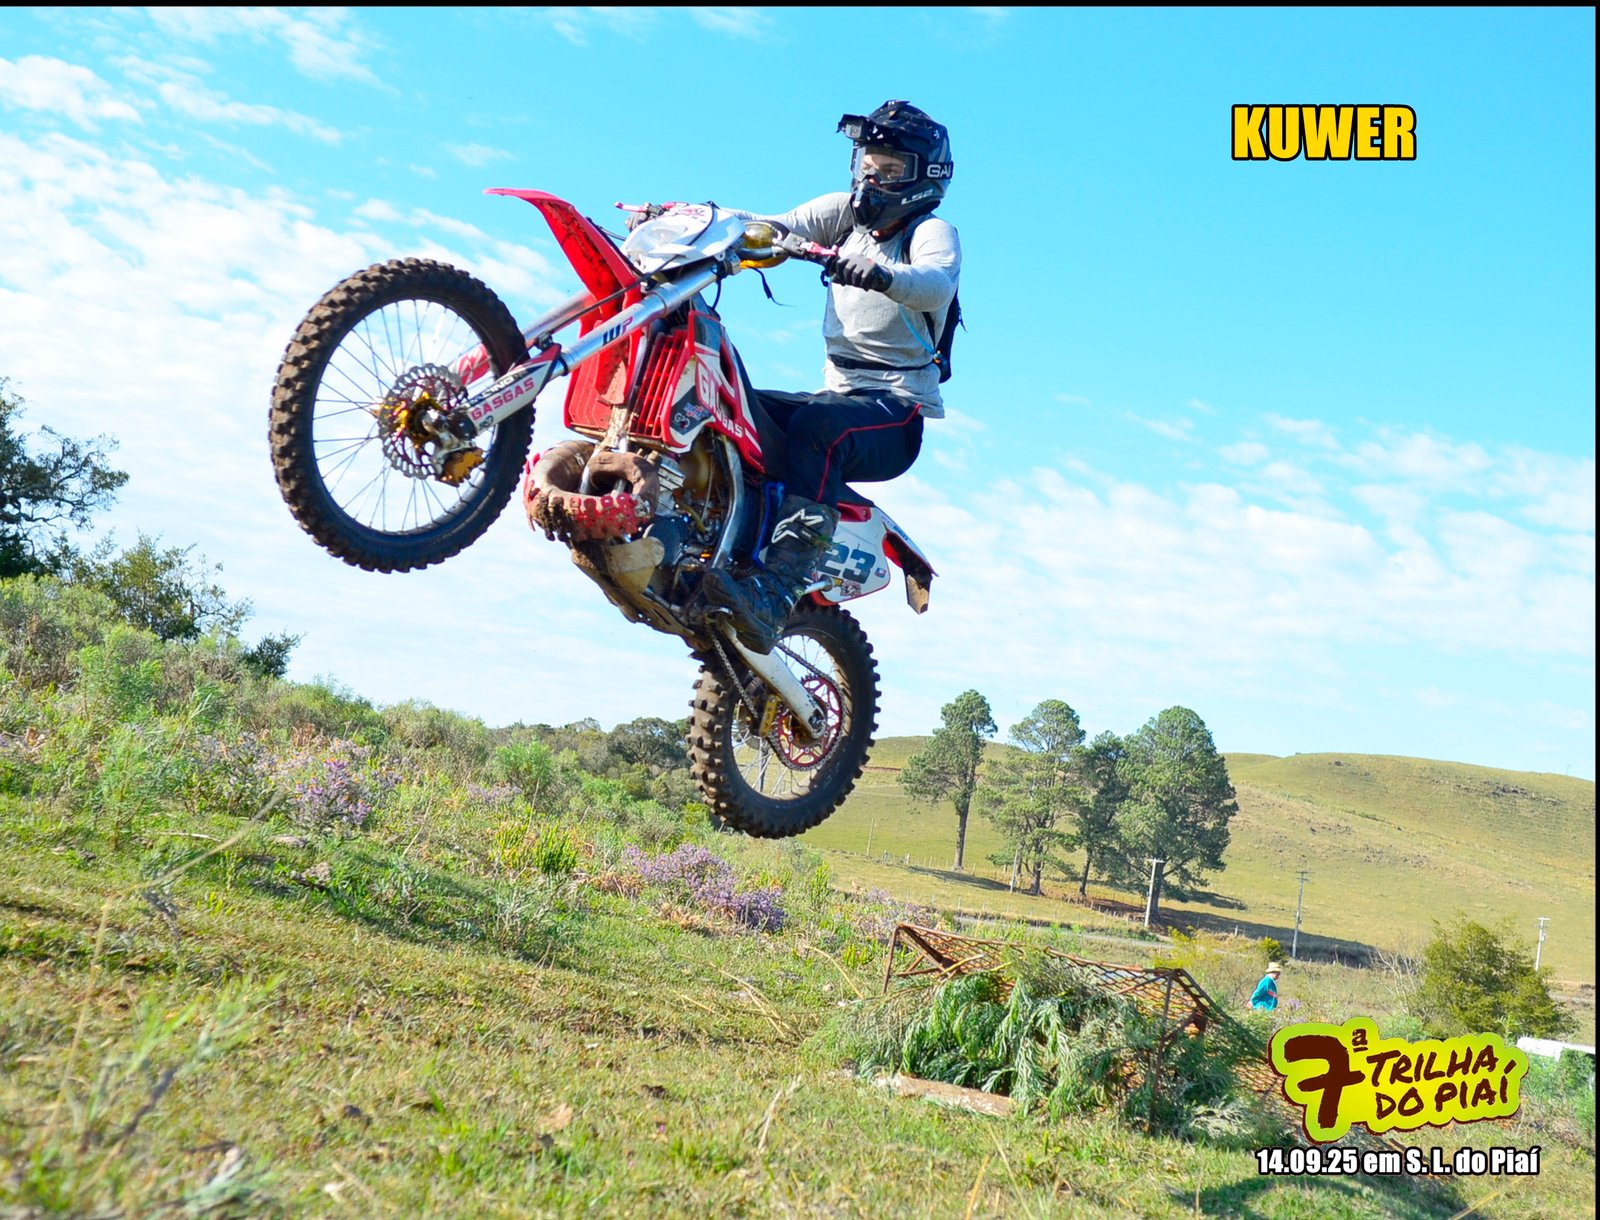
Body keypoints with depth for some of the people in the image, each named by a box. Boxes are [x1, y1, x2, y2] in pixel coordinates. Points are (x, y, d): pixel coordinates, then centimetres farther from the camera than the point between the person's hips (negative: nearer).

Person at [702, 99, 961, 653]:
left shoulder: (933, 231, -3)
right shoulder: (848, 212, 16)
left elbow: (936, 286, -27)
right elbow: (778, 229, 2)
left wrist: (878, 273, -48)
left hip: (897, 411, -7)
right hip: (837, 393, 7)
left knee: (817, 426, -37)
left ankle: (775, 596, -49)